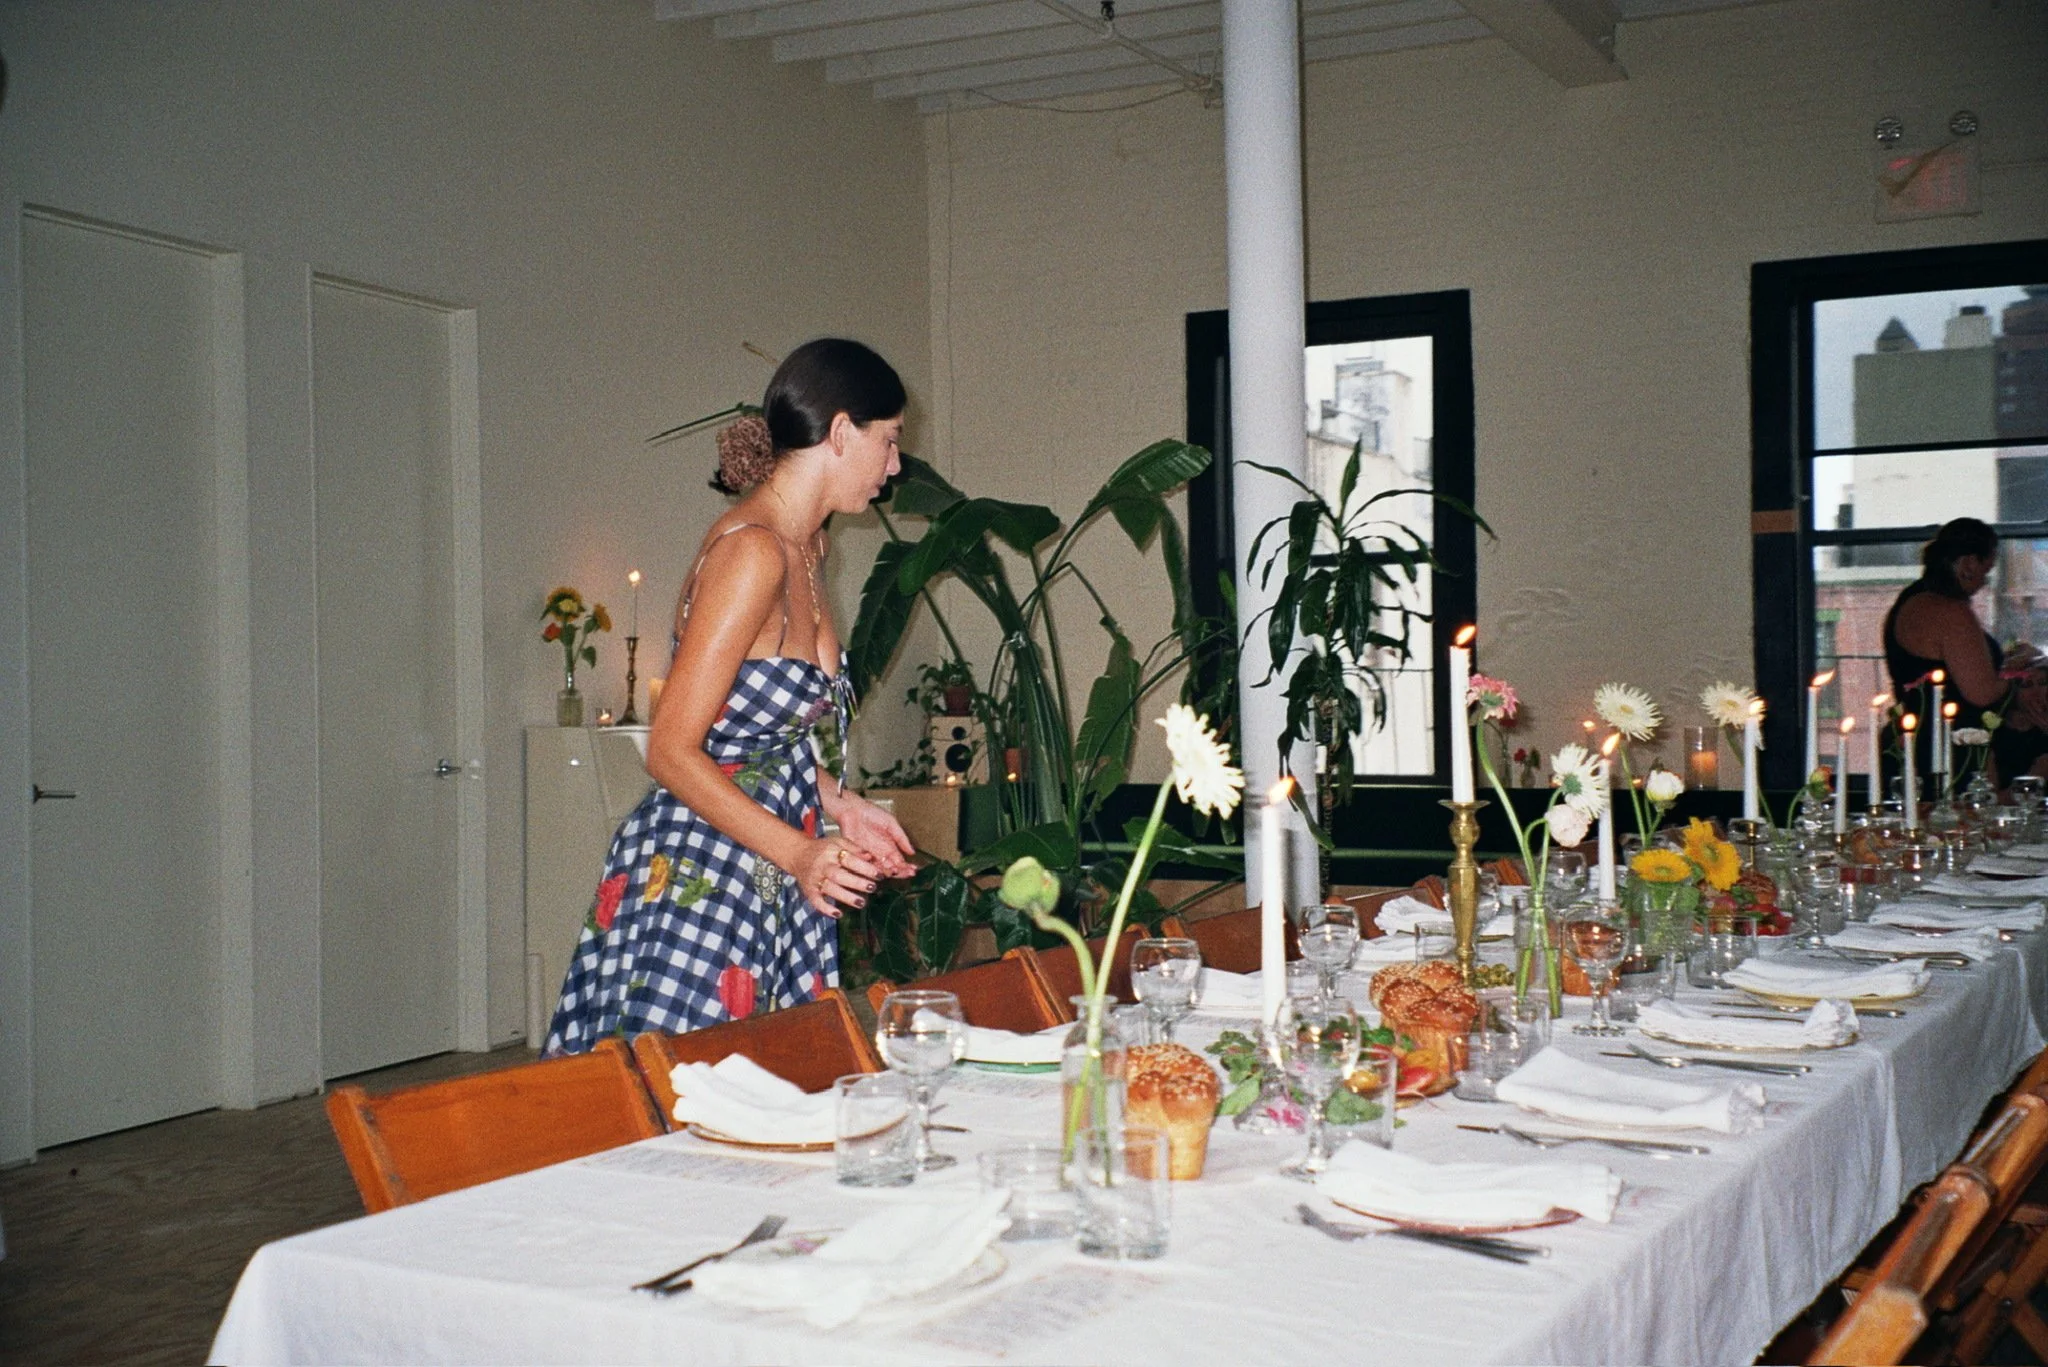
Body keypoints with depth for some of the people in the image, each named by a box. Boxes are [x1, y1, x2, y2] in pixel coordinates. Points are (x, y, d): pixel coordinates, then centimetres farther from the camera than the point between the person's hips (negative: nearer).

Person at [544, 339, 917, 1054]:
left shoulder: (803, 544, 11)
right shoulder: (752, 551, -18)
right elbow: (671, 750, -20)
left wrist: (839, 803, 9)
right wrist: (800, 852, -26)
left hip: (774, 885, 9)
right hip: (698, 879, -9)